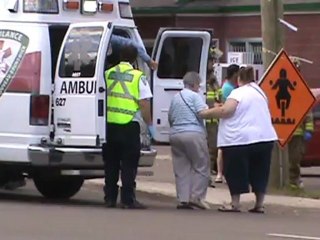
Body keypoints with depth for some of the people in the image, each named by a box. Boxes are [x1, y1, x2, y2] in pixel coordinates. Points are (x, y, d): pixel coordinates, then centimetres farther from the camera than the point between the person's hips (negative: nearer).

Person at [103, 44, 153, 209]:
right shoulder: (138, 77, -5)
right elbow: (144, 103, -10)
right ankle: (127, 199, -3)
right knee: (128, 164, 0)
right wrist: (149, 124, -1)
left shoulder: (108, 74, 7)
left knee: (111, 164, 12)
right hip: (129, 125, -4)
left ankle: (110, 198, 14)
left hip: (110, 124, 4)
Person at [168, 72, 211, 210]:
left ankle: (183, 199, 0)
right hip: (194, 134, -7)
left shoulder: (175, 98, 18)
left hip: (175, 135, 7)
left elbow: (170, 118, 23)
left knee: (181, 169, 6)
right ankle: (196, 197, -7)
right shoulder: (195, 96, -3)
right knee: (201, 167, 1)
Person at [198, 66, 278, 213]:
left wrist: (206, 113, -8)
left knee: (236, 172, 3)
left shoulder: (239, 93, -7)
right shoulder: (259, 92, 18)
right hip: (265, 137, 7)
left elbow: (225, 110, -19)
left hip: (240, 140, -7)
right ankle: (259, 204, 11)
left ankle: (235, 203, 5)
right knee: (259, 172, 11)